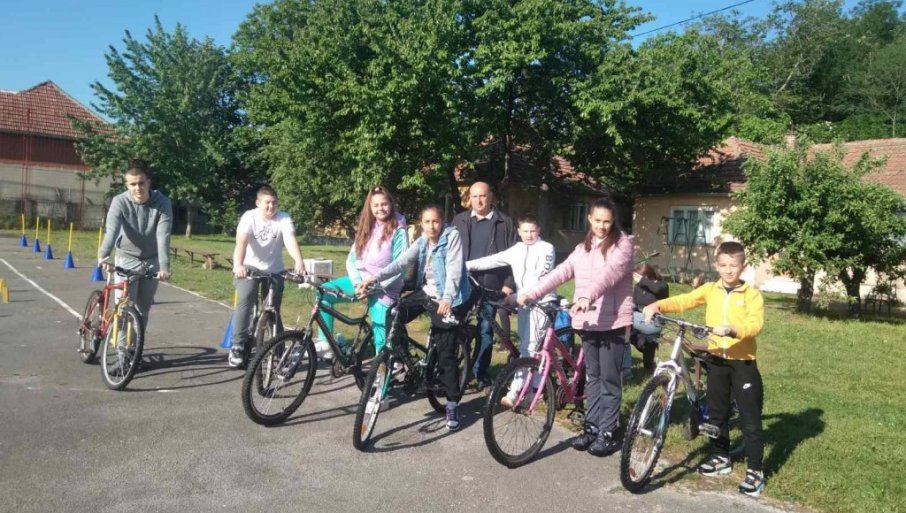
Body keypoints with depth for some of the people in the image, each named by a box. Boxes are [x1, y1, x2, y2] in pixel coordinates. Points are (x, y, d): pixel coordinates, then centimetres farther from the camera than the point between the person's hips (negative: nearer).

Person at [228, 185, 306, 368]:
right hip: (249, 267, -2)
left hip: (274, 270, 2)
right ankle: (238, 346, -19)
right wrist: (238, 265, -49)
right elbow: (241, 242, -30)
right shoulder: (249, 217, -15)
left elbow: (290, 240, -29)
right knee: (245, 300, -26)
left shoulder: (283, 218, -12)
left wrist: (299, 261, -49)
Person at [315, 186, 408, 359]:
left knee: (381, 335, -6)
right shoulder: (366, 227, 7)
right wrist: (358, 283, -13)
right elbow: (352, 258, 3)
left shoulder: (398, 231, -11)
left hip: (384, 288, -5)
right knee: (325, 292, -10)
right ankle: (325, 342, -6)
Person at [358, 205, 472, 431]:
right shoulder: (421, 243, 4)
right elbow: (400, 262, -7)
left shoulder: (452, 236, -13)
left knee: (446, 353, -4)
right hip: (426, 293, 6)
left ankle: (453, 405, 8)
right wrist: (374, 278, -21)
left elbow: (454, 270, -24)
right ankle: (401, 361, 8)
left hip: (447, 300, -6)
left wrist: (447, 298, -38)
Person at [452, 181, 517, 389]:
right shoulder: (459, 221, 11)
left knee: (485, 329, 4)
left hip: (491, 286, -2)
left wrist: (509, 284, -7)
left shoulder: (505, 223, 3)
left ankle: (480, 372, 14)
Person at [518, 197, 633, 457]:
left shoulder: (622, 244, -5)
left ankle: (607, 433, 10)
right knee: (592, 376, 13)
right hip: (588, 321, 6)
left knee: (609, 379, 1)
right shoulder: (583, 249, 13)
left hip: (613, 321, -5)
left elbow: (610, 273, -23)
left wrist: (587, 297, -40)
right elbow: (560, 273, 3)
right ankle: (592, 426, 23)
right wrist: (530, 294, -10)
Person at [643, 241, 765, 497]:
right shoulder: (710, 289, 4)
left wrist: (731, 329, -39)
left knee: (750, 418, 1)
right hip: (716, 359, 4)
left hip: (743, 362, -4)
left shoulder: (752, 294, -6)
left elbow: (755, 324, -20)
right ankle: (721, 457, 31)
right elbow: (683, 301, -8)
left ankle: (755, 470, 10)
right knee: (717, 412, 15)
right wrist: (657, 305, -25)